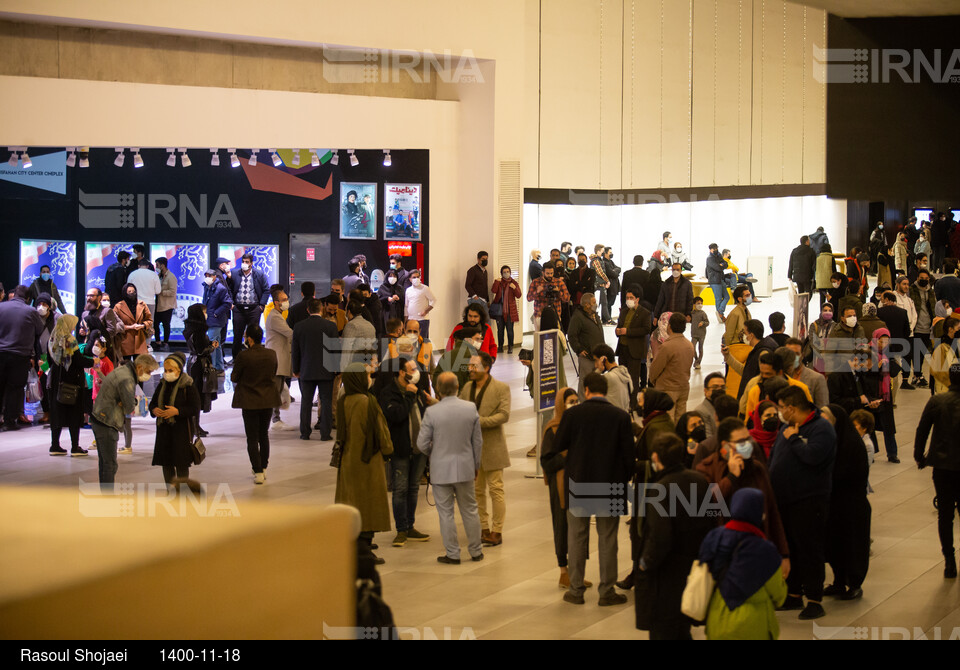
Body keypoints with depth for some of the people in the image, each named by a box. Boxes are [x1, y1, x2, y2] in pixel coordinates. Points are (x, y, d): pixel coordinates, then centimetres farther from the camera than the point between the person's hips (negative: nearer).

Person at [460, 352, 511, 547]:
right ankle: (483, 529, 20)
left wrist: (480, 421, -23)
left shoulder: (501, 388, -7)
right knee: (476, 491, 10)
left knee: (496, 490, -2)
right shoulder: (467, 388, 10)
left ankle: (497, 532, 5)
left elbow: (504, 415, -15)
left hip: (492, 448, -6)